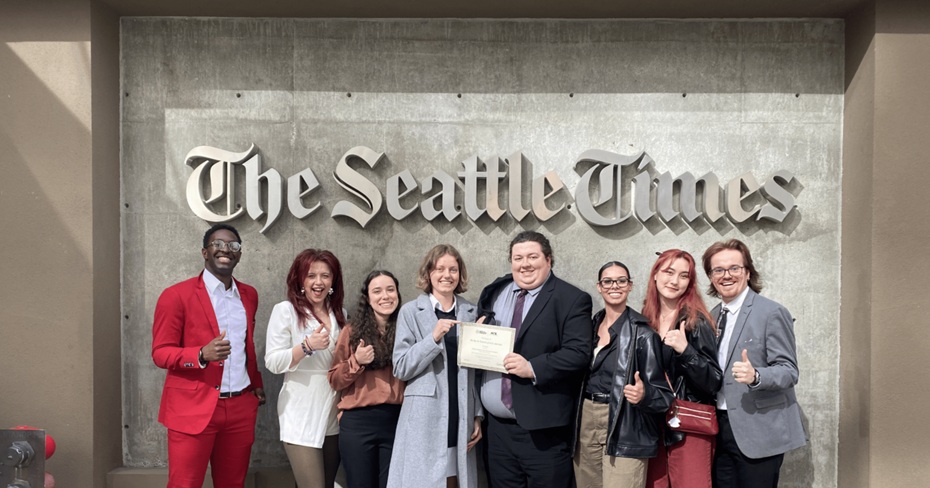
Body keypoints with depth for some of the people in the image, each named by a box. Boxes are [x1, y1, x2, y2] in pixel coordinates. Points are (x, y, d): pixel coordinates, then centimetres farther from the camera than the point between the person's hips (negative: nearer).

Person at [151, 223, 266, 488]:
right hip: (193, 409, -5)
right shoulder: (177, 295, -7)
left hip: (240, 408, 5)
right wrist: (202, 354, -24)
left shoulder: (249, 295, 11)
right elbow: (160, 353, -8)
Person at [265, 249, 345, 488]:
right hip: (302, 419, -5)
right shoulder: (285, 310, -5)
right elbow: (273, 363, -10)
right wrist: (307, 345, -22)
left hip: (335, 416, 6)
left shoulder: (340, 314, 10)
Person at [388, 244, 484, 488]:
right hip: (424, 421, -2)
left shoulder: (472, 312, 8)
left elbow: (477, 371, 12)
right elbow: (401, 368, -6)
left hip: (460, 420, 3)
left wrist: (478, 416, 8)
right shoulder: (411, 311, -1)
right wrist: (434, 338, -17)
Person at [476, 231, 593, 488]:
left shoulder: (572, 300, -7)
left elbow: (579, 353, -15)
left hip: (543, 430, -5)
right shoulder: (494, 292, 11)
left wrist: (532, 368, -22)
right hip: (497, 425, 6)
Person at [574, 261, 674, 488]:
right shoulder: (590, 326, 7)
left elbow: (662, 392, -9)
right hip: (585, 425, 5)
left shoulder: (642, 333, -9)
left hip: (624, 432, -5)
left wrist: (643, 395, -28)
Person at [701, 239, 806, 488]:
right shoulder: (713, 316, 11)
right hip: (721, 430, 6)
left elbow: (789, 371, -12)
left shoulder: (772, 313, -9)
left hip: (758, 432, -6)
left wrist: (755, 376, -30)